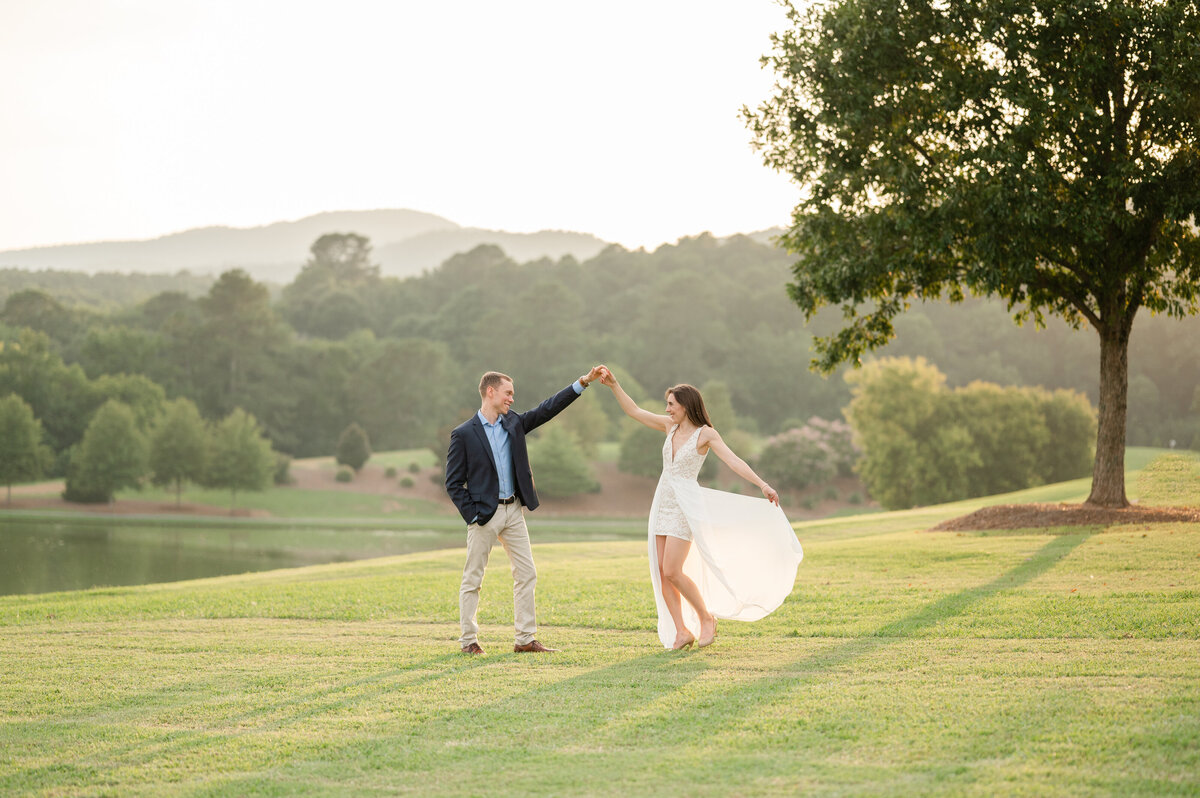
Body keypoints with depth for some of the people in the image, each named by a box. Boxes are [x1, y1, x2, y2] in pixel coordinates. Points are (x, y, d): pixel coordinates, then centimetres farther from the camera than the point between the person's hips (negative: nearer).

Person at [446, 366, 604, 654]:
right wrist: (472, 515, -12)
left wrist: (582, 382, -1)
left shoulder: (514, 423, 8)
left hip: (513, 511, 6)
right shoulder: (464, 434, -8)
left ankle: (525, 639, 9)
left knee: (526, 574, 4)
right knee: (472, 579, 1)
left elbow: (547, 409, 6)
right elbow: (453, 482, -7)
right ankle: (468, 640, 10)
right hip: (484, 514, -6)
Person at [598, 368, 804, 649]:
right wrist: (614, 384, 7)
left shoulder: (706, 434, -8)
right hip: (663, 503, 7)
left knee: (672, 572, -12)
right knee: (662, 572, 1)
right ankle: (681, 631, 7)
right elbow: (633, 411, 14)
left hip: (686, 505, -7)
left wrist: (762, 484, -30)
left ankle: (706, 617, 7)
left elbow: (733, 460, -18)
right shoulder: (670, 426, 8)